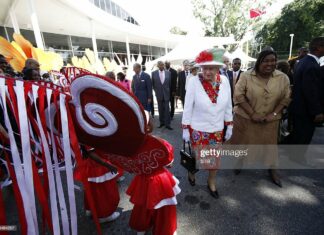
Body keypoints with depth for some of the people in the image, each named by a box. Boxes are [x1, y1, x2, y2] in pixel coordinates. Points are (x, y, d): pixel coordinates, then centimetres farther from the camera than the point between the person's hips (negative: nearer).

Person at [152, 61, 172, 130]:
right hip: (159, 94, 0)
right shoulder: (154, 73, -1)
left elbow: (170, 83, 8)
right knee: (160, 109, 9)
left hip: (166, 93, 0)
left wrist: (168, 91, 10)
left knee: (167, 109, -1)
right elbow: (153, 83, 8)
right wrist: (156, 91, 7)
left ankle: (167, 124, 4)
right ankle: (162, 122, 21)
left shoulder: (168, 73, 0)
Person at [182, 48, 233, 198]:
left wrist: (229, 125, 5)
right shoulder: (194, 81, -18)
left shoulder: (224, 81, -8)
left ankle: (211, 182, 44)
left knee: (215, 159, 17)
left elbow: (228, 105, 2)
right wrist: (185, 129, -9)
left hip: (217, 129, 3)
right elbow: (187, 107, -12)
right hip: (198, 129, -3)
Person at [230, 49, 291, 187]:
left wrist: (274, 114, -12)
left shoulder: (283, 78, -3)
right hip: (246, 117, -2)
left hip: (269, 120, 2)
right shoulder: (246, 76, -12)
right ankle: (239, 162, 34)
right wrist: (252, 114, -18)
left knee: (269, 143, 13)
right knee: (243, 141, 11)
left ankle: (272, 169, 31)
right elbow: (238, 95, -15)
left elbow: (286, 98, 1)